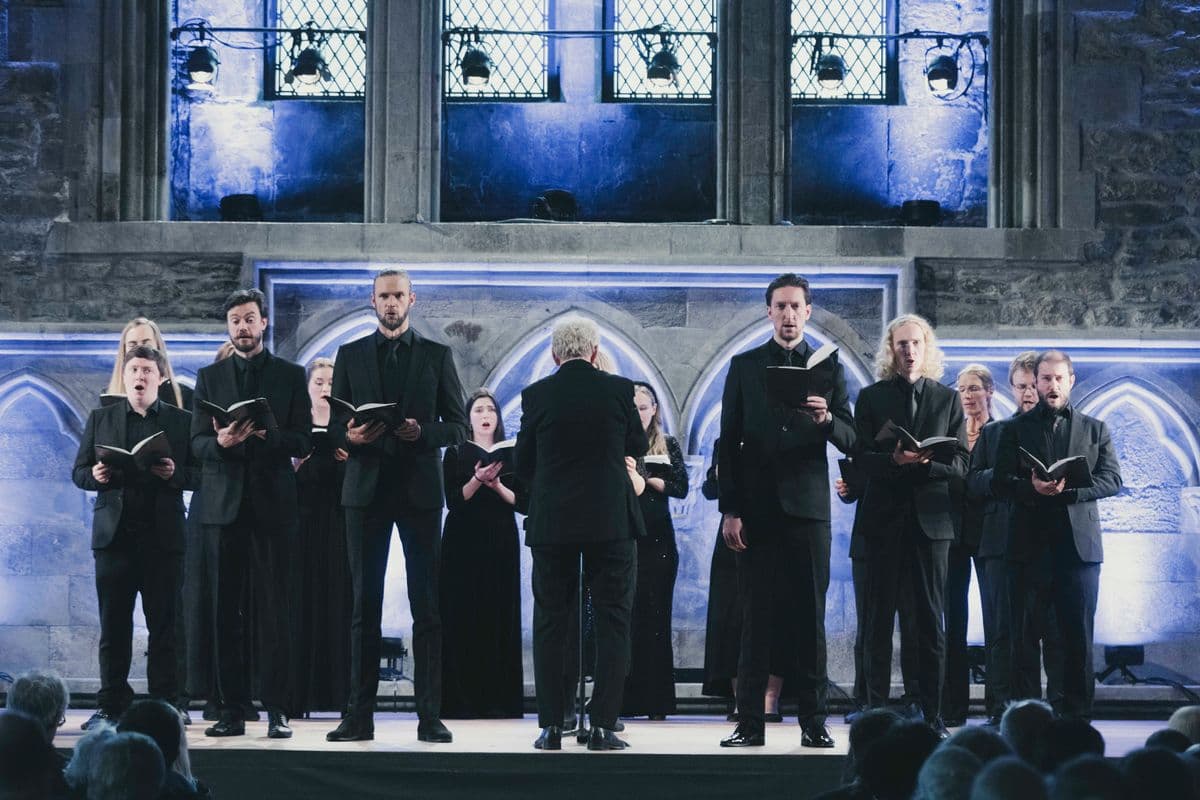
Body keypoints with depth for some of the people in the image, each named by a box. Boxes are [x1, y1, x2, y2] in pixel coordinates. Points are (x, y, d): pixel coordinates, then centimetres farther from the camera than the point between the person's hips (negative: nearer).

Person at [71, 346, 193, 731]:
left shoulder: (181, 421, 9)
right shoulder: (101, 418, 14)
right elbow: (79, 472, 12)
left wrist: (175, 475, -16)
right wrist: (95, 476, -9)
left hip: (163, 537, -1)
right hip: (114, 535, 1)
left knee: (164, 625, -1)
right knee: (113, 625, 3)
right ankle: (111, 706, 7)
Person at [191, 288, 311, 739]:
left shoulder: (291, 376, 8)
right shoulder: (210, 378, 13)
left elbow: (303, 442, 1)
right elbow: (197, 443, 6)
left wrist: (266, 433, -17)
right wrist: (221, 442, -16)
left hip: (273, 503, -2)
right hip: (224, 505, 2)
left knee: (274, 609, -3)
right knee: (227, 610, 2)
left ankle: (276, 710, -2)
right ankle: (232, 710, 5)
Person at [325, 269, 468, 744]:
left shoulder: (437, 356, 7)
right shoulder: (350, 355, 11)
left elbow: (459, 426, 4)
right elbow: (335, 424, 9)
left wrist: (423, 433, -14)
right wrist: (350, 435, -13)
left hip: (419, 489, -1)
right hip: (366, 489, 1)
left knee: (427, 606, -1)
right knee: (364, 605, 2)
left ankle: (430, 716, 1)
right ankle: (359, 715, 4)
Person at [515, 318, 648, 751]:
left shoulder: (536, 395, -1)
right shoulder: (618, 389, -3)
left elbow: (523, 464, 6)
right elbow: (638, 446, 10)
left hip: (551, 521, 1)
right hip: (611, 520, -1)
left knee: (550, 623, 8)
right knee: (612, 623, 5)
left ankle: (551, 727, 6)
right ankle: (603, 726, 0)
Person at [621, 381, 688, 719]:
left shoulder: (668, 446, 11)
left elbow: (681, 487, 0)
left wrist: (647, 478, -11)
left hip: (657, 540, 1)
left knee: (655, 615, 0)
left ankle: (656, 701, 3)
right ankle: (622, 699, -4)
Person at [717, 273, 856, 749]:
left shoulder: (828, 366, 9)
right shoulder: (744, 366, 9)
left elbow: (850, 440, 2)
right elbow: (729, 442, 6)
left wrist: (827, 420, -20)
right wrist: (730, 509, -2)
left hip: (807, 509, 0)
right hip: (757, 509, 0)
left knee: (811, 619, 1)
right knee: (756, 620, 0)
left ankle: (813, 722, 5)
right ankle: (749, 723, 2)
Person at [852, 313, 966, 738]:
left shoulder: (947, 399, 10)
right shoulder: (872, 397, 7)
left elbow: (960, 463, 4)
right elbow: (861, 458, 0)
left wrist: (923, 461, -14)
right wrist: (895, 460, -19)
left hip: (930, 517, 1)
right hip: (883, 518, 0)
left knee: (931, 619, 1)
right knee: (878, 619, 1)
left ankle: (932, 714, 3)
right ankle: (876, 711, 4)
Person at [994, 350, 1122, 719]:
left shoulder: (1095, 430, 15)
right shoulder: (1015, 429, 13)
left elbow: (1112, 479, 3)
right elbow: (999, 482, 3)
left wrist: (1069, 488, -14)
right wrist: (1032, 488, -18)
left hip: (1078, 545, 0)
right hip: (1029, 546, 0)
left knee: (1079, 637, 0)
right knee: (1024, 636, -1)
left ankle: (1078, 716, 4)